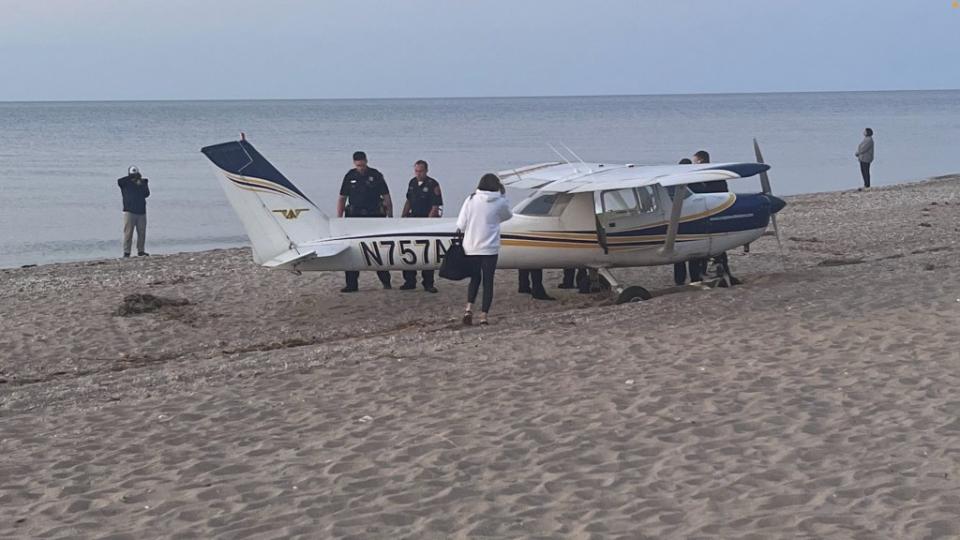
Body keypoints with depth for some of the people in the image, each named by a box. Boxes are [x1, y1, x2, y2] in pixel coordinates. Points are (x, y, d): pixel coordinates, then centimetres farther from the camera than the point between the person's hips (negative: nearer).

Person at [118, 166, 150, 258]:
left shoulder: (142, 183, 10)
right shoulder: (125, 184, 3)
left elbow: (146, 194, -1)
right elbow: (119, 181, -18)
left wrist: (142, 185, -13)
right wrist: (131, 177, -19)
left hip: (141, 212, 3)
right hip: (129, 211, -3)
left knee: (142, 232, 5)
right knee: (128, 232, -8)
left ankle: (141, 251, 14)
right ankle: (126, 252, -8)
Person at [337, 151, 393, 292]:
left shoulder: (375, 175, 0)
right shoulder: (350, 176, 6)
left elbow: (386, 197, 1)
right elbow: (342, 198, 9)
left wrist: (390, 216, -4)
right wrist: (339, 218, 1)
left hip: (374, 217, -2)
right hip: (355, 217, 2)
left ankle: (386, 281, 17)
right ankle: (352, 284, 3)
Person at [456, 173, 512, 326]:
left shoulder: (471, 200, -3)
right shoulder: (501, 202, -4)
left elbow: (460, 224, -4)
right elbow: (508, 215, 18)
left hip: (471, 247, 2)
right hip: (490, 248, -2)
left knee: (475, 278, 17)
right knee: (488, 281, 7)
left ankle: (469, 308, -3)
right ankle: (484, 315, 3)